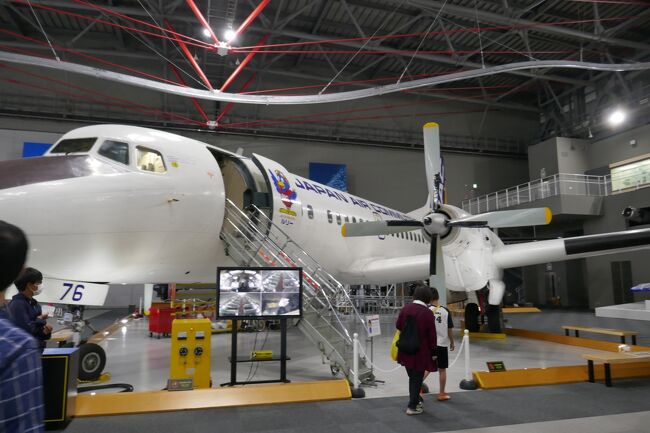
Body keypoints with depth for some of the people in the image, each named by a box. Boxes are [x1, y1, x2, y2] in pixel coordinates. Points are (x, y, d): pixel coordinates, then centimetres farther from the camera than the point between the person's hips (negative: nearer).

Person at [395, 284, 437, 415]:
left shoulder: (405, 309, -1)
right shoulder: (427, 312, -15)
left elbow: (398, 326, 8)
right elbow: (432, 334, -11)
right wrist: (433, 350, 1)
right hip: (421, 351, -5)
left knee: (412, 377, 21)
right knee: (417, 378, 8)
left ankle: (415, 400, 36)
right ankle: (412, 407, 15)